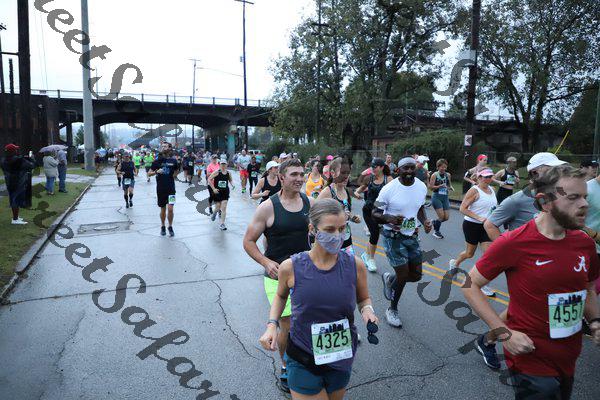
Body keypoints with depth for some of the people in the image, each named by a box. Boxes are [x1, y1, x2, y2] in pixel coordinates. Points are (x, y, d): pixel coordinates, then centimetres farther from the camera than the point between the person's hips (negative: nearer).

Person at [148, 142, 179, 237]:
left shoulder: (173, 161, 0)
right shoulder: (157, 161, -2)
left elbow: (177, 171, 19)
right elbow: (149, 173, 1)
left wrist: (173, 176, 4)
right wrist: (156, 172, -17)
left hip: (171, 188, -1)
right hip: (160, 189, 1)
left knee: (170, 208, -10)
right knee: (163, 209, 11)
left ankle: (170, 227, 10)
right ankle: (162, 227, 30)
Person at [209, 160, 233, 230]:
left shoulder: (228, 173, 2)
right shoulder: (217, 172, -9)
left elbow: (230, 180, 20)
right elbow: (209, 179, -8)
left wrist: (232, 185, -1)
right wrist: (213, 189, -12)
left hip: (225, 192, 2)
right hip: (217, 192, -2)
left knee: (224, 208, -3)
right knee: (218, 206, 5)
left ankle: (222, 224, 1)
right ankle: (214, 214, 43)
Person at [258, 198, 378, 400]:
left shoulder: (355, 266, -13)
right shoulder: (291, 267, -16)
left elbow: (363, 298, 6)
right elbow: (281, 295, 6)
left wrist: (367, 311, -14)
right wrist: (272, 325, -7)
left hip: (342, 359, 3)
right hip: (303, 362, -2)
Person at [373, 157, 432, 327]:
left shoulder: (422, 187, -2)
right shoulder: (389, 189, -18)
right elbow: (375, 214, -12)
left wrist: (425, 221, -5)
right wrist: (389, 218, -33)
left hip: (411, 236, 6)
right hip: (393, 236, -6)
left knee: (416, 275, 8)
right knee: (403, 275, -3)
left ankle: (389, 278, 39)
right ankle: (392, 310, 22)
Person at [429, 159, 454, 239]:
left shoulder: (448, 175, 7)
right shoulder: (434, 175, -6)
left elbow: (449, 185, 18)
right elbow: (431, 187, -10)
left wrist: (451, 188, -4)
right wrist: (440, 186, -22)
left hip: (445, 197, 5)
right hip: (436, 197, -5)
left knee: (446, 217, 2)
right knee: (441, 216, -9)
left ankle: (434, 223, 33)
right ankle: (436, 231, 15)